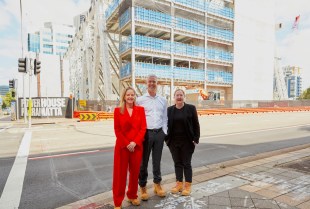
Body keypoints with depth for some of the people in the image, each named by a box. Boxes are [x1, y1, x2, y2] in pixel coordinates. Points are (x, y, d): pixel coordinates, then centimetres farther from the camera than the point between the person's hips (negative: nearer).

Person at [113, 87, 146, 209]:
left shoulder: (140, 109, 4)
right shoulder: (118, 110, 1)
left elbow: (143, 128, -2)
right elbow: (117, 130, -3)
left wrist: (134, 142, -13)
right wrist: (126, 144, -11)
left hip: (137, 146, 2)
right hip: (122, 146, -1)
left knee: (135, 172, 12)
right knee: (120, 173, 5)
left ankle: (132, 196, 33)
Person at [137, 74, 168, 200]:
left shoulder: (163, 100, 10)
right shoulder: (140, 100, 0)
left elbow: (165, 118, 13)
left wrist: (164, 132, 5)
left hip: (159, 133, 3)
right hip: (146, 133, -2)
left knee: (157, 161, 13)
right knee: (143, 161, 6)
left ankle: (157, 185, 28)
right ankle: (143, 187, 20)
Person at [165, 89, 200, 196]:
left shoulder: (191, 108, -2)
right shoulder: (169, 109, 5)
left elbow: (196, 125, -1)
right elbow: (167, 124, 8)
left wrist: (196, 139, -7)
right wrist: (166, 138, 2)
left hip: (187, 141, -3)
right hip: (173, 141, 3)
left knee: (186, 163, 6)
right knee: (177, 163, 12)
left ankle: (188, 185, 19)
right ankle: (179, 184, 26)